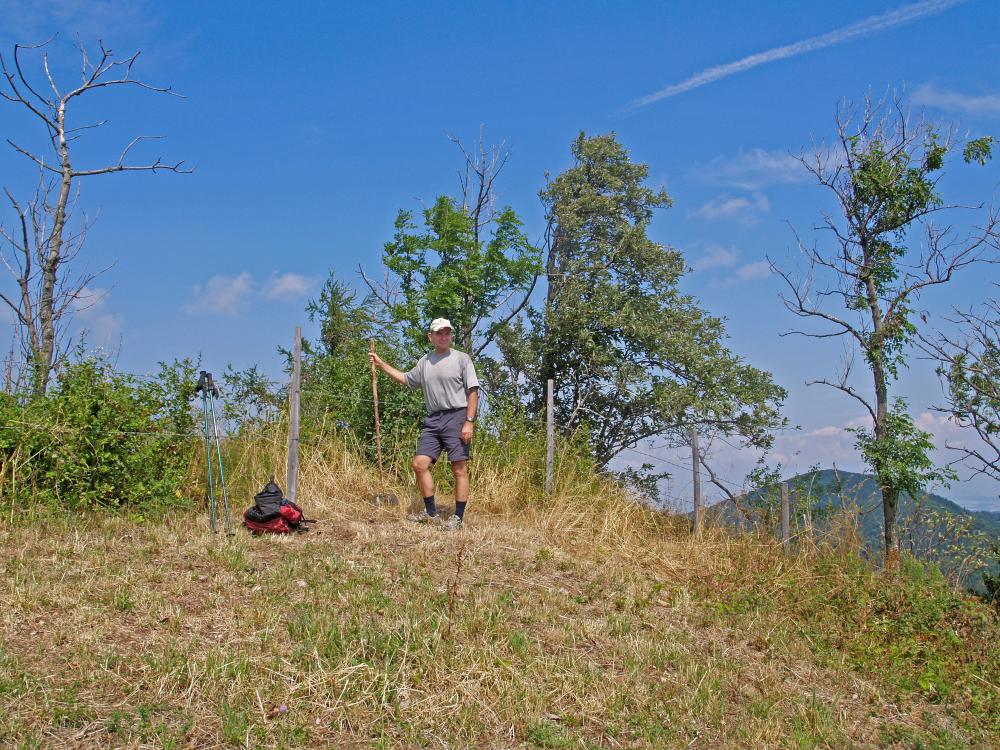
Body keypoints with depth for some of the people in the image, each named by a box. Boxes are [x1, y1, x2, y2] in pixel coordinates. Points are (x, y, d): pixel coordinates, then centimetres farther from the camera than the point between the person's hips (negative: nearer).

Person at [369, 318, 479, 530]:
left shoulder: (461, 359, -1)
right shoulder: (425, 361, 16)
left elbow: (473, 392, -6)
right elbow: (406, 379, 32)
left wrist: (469, 422, -14)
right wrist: (381, 364, 28)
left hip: (456, 417, -6)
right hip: (433, 419, 6)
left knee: (459, 469, -5)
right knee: (419, 464, 1)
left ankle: (458, 518, 2)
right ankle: (430, 512, 14)